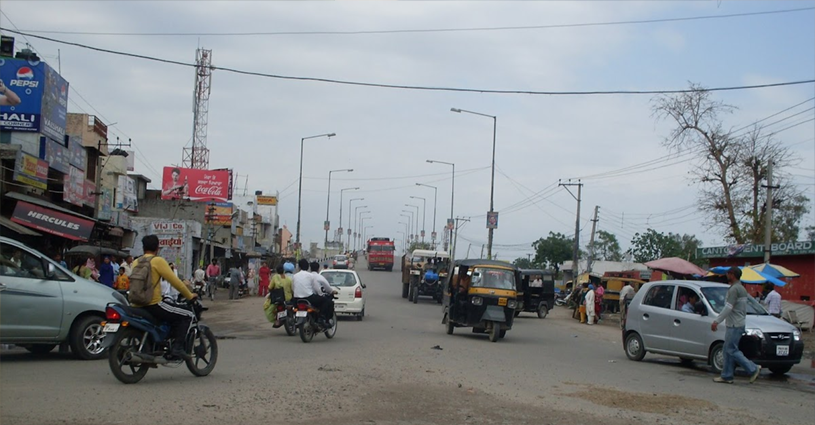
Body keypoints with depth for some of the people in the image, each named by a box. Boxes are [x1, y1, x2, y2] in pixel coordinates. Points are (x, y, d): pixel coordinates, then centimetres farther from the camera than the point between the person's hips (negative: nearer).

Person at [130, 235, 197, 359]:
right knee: (187, 315, 1)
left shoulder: (136, 262, 13)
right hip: (153, 305, -8)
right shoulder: (158, 261, -8)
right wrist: (190, 296, 1)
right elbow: (174, 281, -11)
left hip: (137, 307, 8)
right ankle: (177, 347, -9)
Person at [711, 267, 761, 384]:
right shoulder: (742, 289, 17)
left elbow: (728, 308, -21)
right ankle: (726, 376, 11)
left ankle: (753, 369, -8)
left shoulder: (734, 289, -15)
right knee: (728, 350, 10)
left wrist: (716, 321, -18)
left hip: (734, 326, -10)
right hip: (739, 324, 10)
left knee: (732, 350, -8)